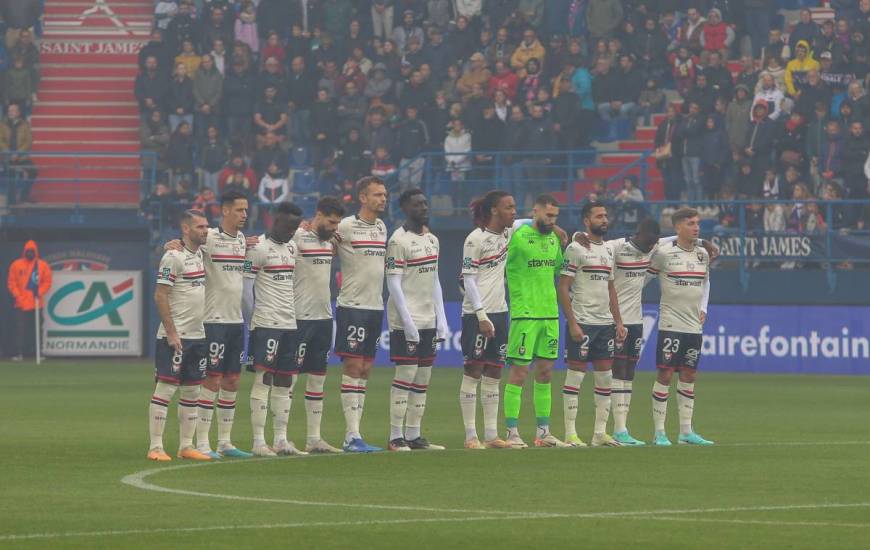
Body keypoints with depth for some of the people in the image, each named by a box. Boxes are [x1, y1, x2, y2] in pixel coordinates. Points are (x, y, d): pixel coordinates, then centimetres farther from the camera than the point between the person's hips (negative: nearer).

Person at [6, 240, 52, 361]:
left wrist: (39, 292, -10)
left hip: (36, 303, 1)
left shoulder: (43, 266, 4)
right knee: (20, 328, -6)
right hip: (21, 304, -1)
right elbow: (11, 282, 4)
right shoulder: (16, 265, 4)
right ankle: (19, 353, -7)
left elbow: (47, 282, 4)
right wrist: (17, 295, -8)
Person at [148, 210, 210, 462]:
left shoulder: (200, 254, 11)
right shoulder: (173, 257, -12)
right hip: (175, 336, -8)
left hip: (197, 335, 8)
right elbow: (160, 296, -14)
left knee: (192, 391, 10)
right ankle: (155, 447, -6)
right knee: (165, 388, -7)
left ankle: (186, 446, 15)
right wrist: (171, 333, -17)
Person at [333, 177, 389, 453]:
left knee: (364, 370, 7)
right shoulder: (346, 227, -9)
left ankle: (353, 435, 10)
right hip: (352, 306, -7)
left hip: (375, 306, 7)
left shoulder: (381, 227, 13)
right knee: (353, 367, -8)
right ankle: (352, 436, -9)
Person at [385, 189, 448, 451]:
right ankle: (396, 437, -6)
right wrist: (407, 321, -17)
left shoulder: (432, 239, 15)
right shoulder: (398, 240, -9)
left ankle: (414, 435, 11)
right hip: (406, 320, -8)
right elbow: (393, 283, -13)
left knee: (423, 377, 7)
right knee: (406, 374, -9)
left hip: (428, 320, 8)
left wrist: (441, 319, 11)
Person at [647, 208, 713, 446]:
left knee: (689, 376, 8)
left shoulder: (702, 254, 9)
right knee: (664, 374, -6)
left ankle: (686, 431, 13)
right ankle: (659, 432, -2)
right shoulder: (663, 253, -8)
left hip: (694, 325, 6)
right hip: (670, 324, -6)